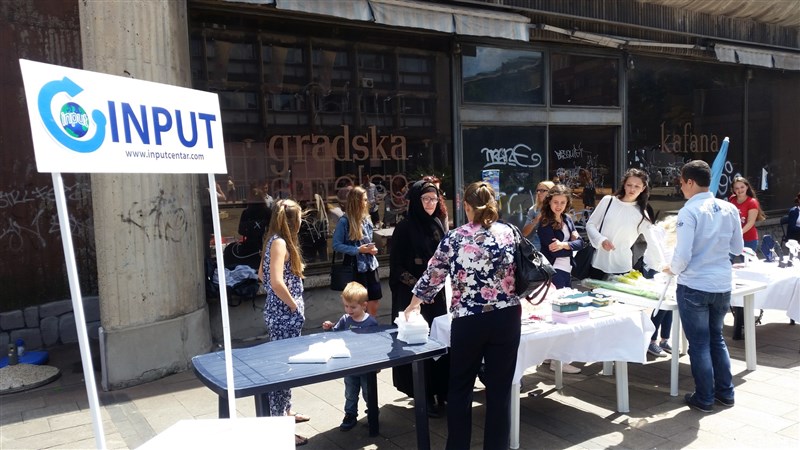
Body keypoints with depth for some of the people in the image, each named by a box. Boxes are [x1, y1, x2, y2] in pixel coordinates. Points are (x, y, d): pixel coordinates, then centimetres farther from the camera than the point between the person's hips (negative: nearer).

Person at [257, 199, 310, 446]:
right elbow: (277, 282, -27)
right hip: (284, 313, -10)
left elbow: (262, 274, 21)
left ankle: (285, 412, 35)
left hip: (281, 311, 10)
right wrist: (294, 306, -17)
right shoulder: (280, 243, -18)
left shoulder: (274, 240, 11)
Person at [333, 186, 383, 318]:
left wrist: (372, 248, -3)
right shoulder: (344, 221, -13)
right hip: (355, 269, -6)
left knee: (373, 305, 11)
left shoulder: (367, 220, 6)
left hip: (371, 266, 6)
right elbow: (337, 245, -12)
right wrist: (358, 250, -18)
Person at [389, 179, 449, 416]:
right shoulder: (405, 228, -9)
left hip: (437, 293, 6)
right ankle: (424, 396, 12)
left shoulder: (437, 225, 8)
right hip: (412, 296, -5)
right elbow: (396, 267, -10)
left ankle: (441, 391, 21)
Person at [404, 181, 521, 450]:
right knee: (500, 388, 11)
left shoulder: (453, 238, -4)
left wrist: (414, 304, 23)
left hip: (468, 322, -1)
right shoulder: (509, 233, -2)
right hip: (506, 318, 1)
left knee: (460, 387, 17)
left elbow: (433, 276, 6)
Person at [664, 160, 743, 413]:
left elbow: (683, 255, -19)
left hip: (694, 287, -6)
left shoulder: (689, 212, -17)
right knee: (716, 338, 22)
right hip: (722, 285, 6)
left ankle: (704, 399, 17)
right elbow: (738, 248, 10)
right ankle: (725, 392, 30)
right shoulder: (729, 209, 1)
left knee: (699, 343, 7)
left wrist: (672, 269, 0)